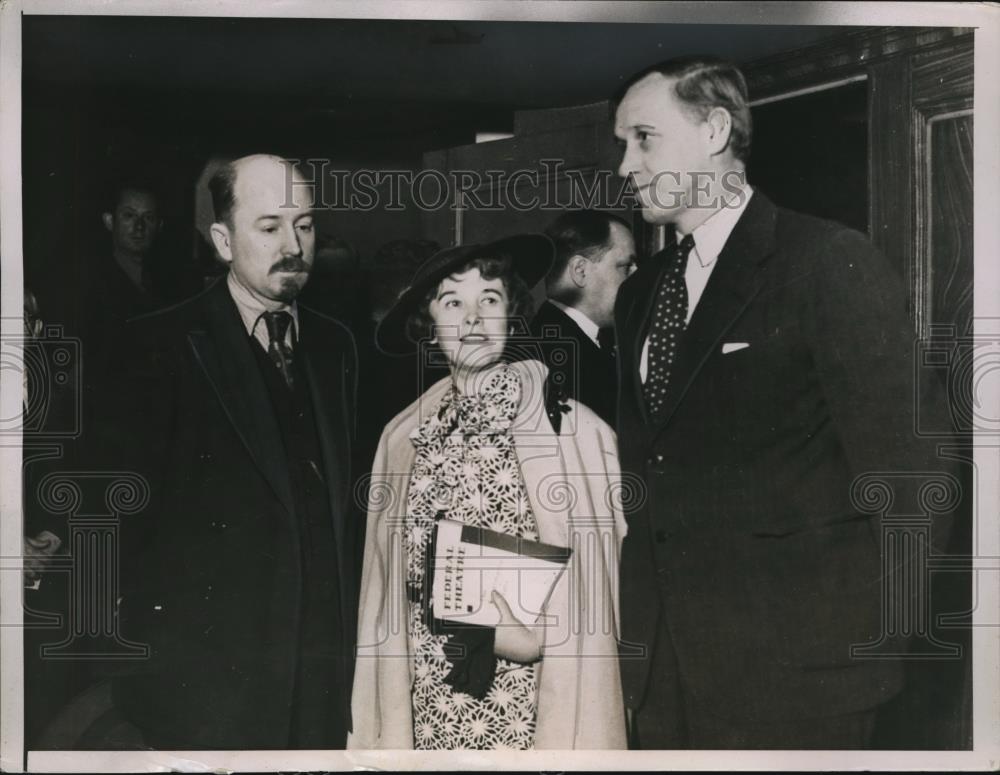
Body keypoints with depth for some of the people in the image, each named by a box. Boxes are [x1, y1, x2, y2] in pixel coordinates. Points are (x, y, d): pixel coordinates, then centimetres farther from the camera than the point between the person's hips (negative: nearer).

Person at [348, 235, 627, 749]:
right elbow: (387, 594, 9)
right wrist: (386, 733, 5)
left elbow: (587, 601, -3)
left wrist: (531, 636, -15)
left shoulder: (573, 429, -9)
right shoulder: (404, 438, 3)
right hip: (429, 710, 3)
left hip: (530, 709, -3)